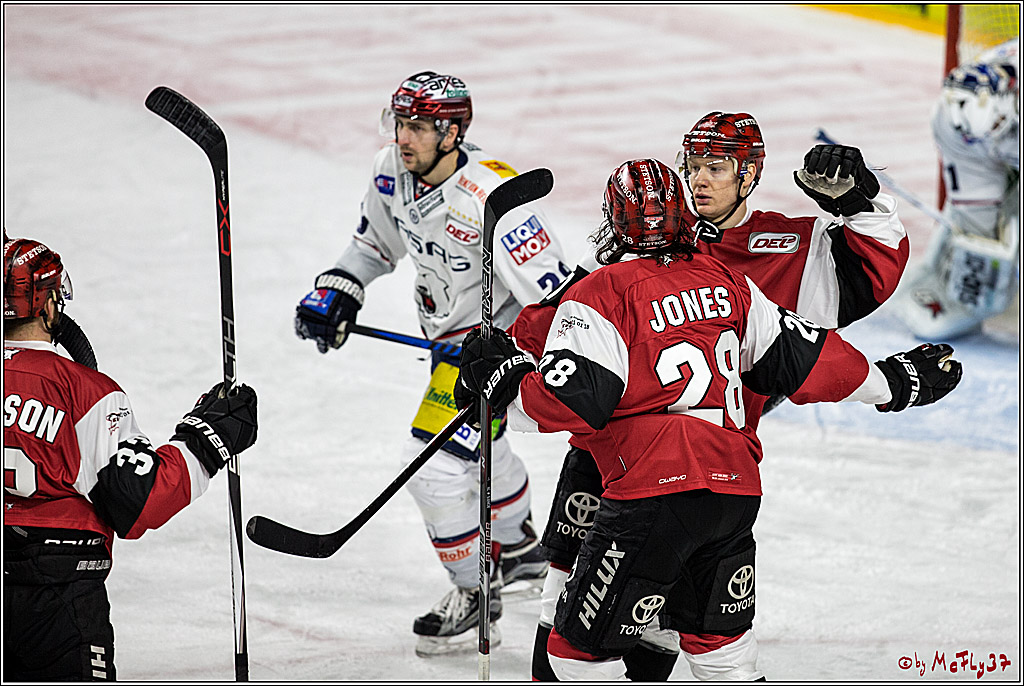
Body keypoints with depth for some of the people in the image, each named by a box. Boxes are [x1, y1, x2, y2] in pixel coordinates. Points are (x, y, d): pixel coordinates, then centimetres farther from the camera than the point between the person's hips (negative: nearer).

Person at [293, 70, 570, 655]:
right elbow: (375, 244, 11)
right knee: (480, 444, 29)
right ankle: (520, 549, 55)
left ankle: (477, 597, 2)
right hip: (449, 328, 9)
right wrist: (336, 293, -1)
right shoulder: (392, 172, -9)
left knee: (437, 463, -15)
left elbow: (553, 292, -29)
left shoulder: (492, 197, -33)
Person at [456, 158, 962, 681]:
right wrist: (893, 383, 30)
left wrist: (502, 377, 2)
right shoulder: (727, 283, 13)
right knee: (720, 639, 25)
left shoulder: (599, 298, -5)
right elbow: (794, 359, 18)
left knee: (582, 651, 3)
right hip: (738, 491, 6)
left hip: (655, 493, -6)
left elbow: (572, 403, -13)